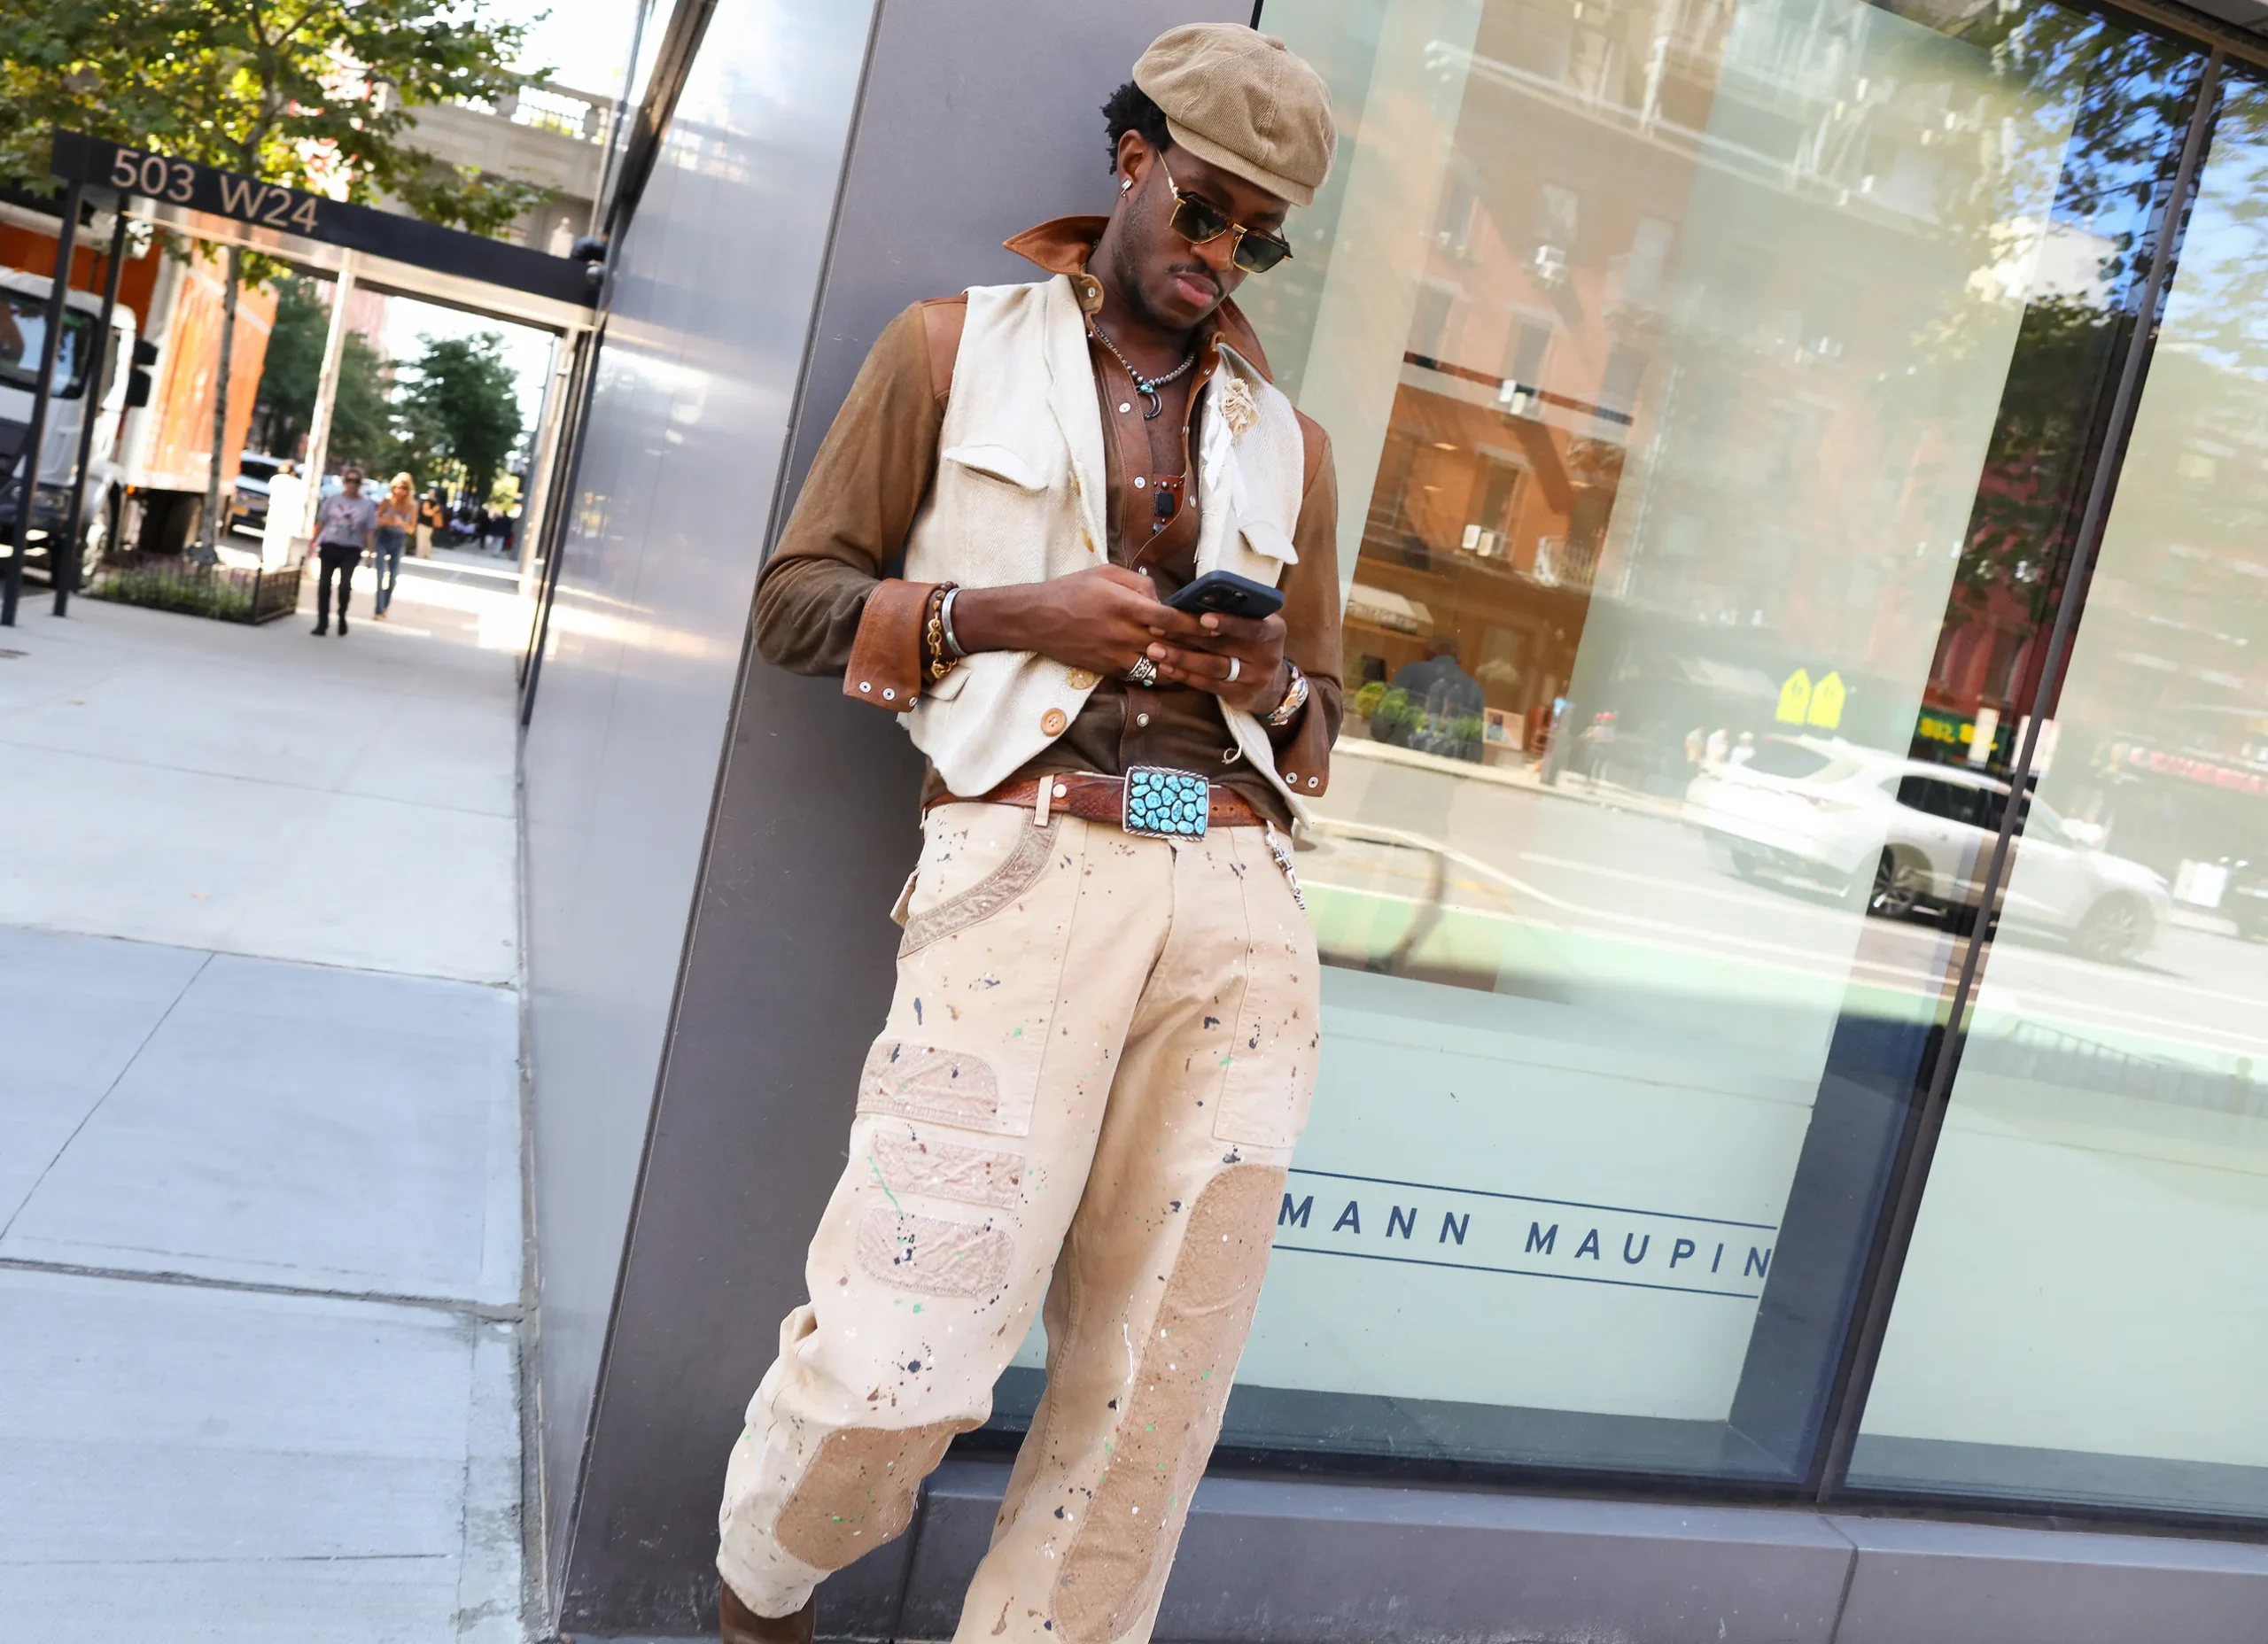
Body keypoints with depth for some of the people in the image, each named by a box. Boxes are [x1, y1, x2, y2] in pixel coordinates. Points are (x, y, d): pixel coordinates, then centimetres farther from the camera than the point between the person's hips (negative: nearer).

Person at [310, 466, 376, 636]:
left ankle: (342, 617, 10)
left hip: (351, 550, -2)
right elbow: (321, 522, 7)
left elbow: (370, 531, 0)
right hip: (329, 546, 2)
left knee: (345, 584, -15)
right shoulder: (333, 499, 4)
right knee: (324, 584, 3)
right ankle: (322, 623, 11)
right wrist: (313, 542, 3)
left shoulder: (367, 505, 1)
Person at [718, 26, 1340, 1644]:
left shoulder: (1286, 441, 21)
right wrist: (1009, 613, -6)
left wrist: (1270, 680, 2)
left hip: (1242, 900, 4)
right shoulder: (957, 347, 13)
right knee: (909, 1354, -10)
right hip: (1027, 857, -4)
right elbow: (799, 593, 9)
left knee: (1159, 1382, 2)